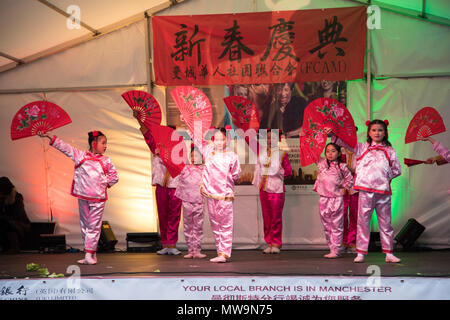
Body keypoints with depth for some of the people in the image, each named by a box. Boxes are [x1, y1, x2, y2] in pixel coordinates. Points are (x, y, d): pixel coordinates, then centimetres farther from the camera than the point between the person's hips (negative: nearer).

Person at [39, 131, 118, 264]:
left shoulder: (106, 161, 6)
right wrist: (51, 138, 1)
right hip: (82, 196, 1)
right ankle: (92, 255, 13)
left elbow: (114, 176, 17)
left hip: (98, 198, -1)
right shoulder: (80, 156, 4)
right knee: (84, 225, 5)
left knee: (94, 226, -4)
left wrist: (106, 184, 4)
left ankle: (90, 255, -3)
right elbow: (64, 147, 5)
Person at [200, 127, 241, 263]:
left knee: (226, 225, -6)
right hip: (210, 194, 4)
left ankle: (225, 253, -7)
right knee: (215, 224, 8)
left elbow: (236, 175, 5)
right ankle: (220, 252, 16)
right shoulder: (208, 152, 6)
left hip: (225, 195, -4)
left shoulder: (232, 156, -2)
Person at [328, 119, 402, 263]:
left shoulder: (389, 150, 11)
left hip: (383, 190, 1)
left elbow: (397, 169, 13)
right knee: (363, 220, -1)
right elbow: (344, 142, 8)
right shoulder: (362, 147, 11)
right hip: (365, 189, -1)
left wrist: (386, 177, 2)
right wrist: (333, 133, -5)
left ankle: (389, 253, 11)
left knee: (385, 221, 5)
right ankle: (361, 253, 4)